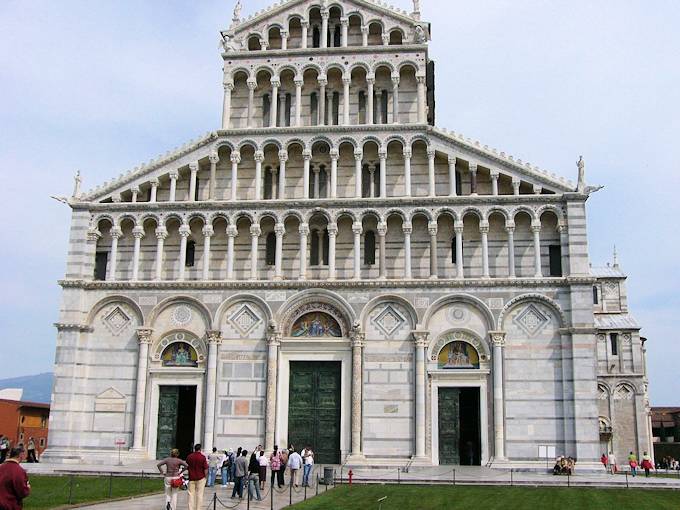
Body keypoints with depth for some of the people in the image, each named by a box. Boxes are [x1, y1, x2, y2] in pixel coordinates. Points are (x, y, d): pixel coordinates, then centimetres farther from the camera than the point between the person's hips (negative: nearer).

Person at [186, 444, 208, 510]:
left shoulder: (189, 457, -1)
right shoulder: (202, 457, -11)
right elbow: (206, 469, -9)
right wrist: (205, 476, 4)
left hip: (191, 478, 2)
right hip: (200, 478, -2)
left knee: (191, 494, 8)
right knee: (199, 495, 5)